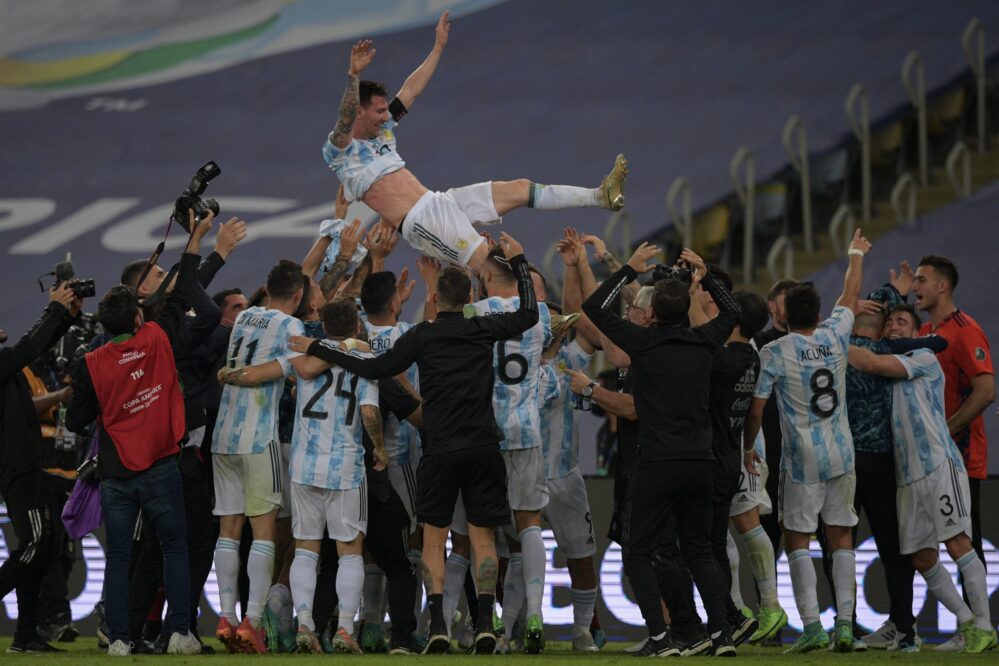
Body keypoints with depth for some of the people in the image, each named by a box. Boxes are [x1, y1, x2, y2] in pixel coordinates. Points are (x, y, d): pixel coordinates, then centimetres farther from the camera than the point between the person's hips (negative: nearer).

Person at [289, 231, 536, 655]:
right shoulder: (483, 330, 3)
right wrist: (518, 262, 25)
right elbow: (529, 314, 16)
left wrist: (318, 350, 2)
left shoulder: (422, 336, -2)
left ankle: (438, 626, -6)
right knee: (482, 537, 5)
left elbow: (376, 368, -4)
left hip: (440, 449, -1)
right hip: (482, 446, 2)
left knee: (433, 538, 6)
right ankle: (485, 625, -5)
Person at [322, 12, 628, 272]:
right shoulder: (339, 151, -7)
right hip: (419, 222, -9)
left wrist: (438, 47, 24)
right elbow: (346, 118, -28)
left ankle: (600, 196, 2)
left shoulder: (382, 132, 19)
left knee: (520, 189, 3)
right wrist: (353, 75, -44)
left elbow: (410, 91, 23)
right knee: (487, 263, -24)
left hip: (441, 201, 9)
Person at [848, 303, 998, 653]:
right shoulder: (888, 374, 23)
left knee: (957, 544, -13)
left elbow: (872, 363, -10)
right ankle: (966, 622, 13)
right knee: (922, 558, 4)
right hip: (908, 476, 8)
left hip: (939, 465, -8)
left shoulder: (924, 358, 0)